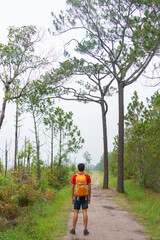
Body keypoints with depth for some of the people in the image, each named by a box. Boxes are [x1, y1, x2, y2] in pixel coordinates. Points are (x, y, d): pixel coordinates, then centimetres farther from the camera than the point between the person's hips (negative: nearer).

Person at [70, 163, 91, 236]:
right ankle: (85, 230, -2)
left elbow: (72, 188, -5)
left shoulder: (74, 176, -5)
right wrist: (89, 198, 4)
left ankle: (73, 229, 9)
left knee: (76, 212, 7)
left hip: (77, 196, 0)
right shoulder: (87, 176, -5)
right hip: (85, 196, 0)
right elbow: (89, 187, -4)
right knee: (84, 212, 1)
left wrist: (72, 198, 3)